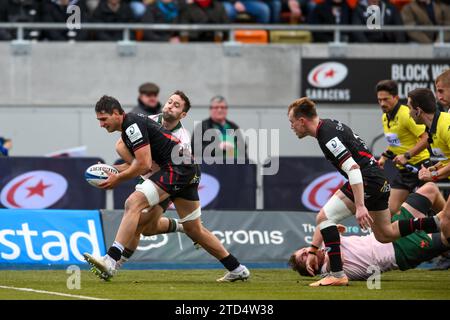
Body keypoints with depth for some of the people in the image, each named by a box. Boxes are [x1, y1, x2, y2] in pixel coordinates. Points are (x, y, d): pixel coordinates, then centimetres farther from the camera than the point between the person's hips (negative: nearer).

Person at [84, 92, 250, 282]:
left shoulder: (132, 125, -13)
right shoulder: (129, 127, 18)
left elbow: (144, 165, -17)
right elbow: (141, 162, 25)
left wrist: (118, 178, -8)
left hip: (177, 167, -10)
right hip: (188, 172, 10)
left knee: (133, 203, -20)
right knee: (194, 230, 17)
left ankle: (110, 261, -31)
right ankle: (237, 270, 24)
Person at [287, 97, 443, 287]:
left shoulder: (327, 136, -18)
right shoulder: (328, 125, 13)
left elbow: (353, 168, -26)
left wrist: (360, 206, -30)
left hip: (368, 179, -11)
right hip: (379, 181, 11)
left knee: (323, 218, -12)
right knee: (385, 234, 21)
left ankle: (337, 275, -14)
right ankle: (439, 223, 18)